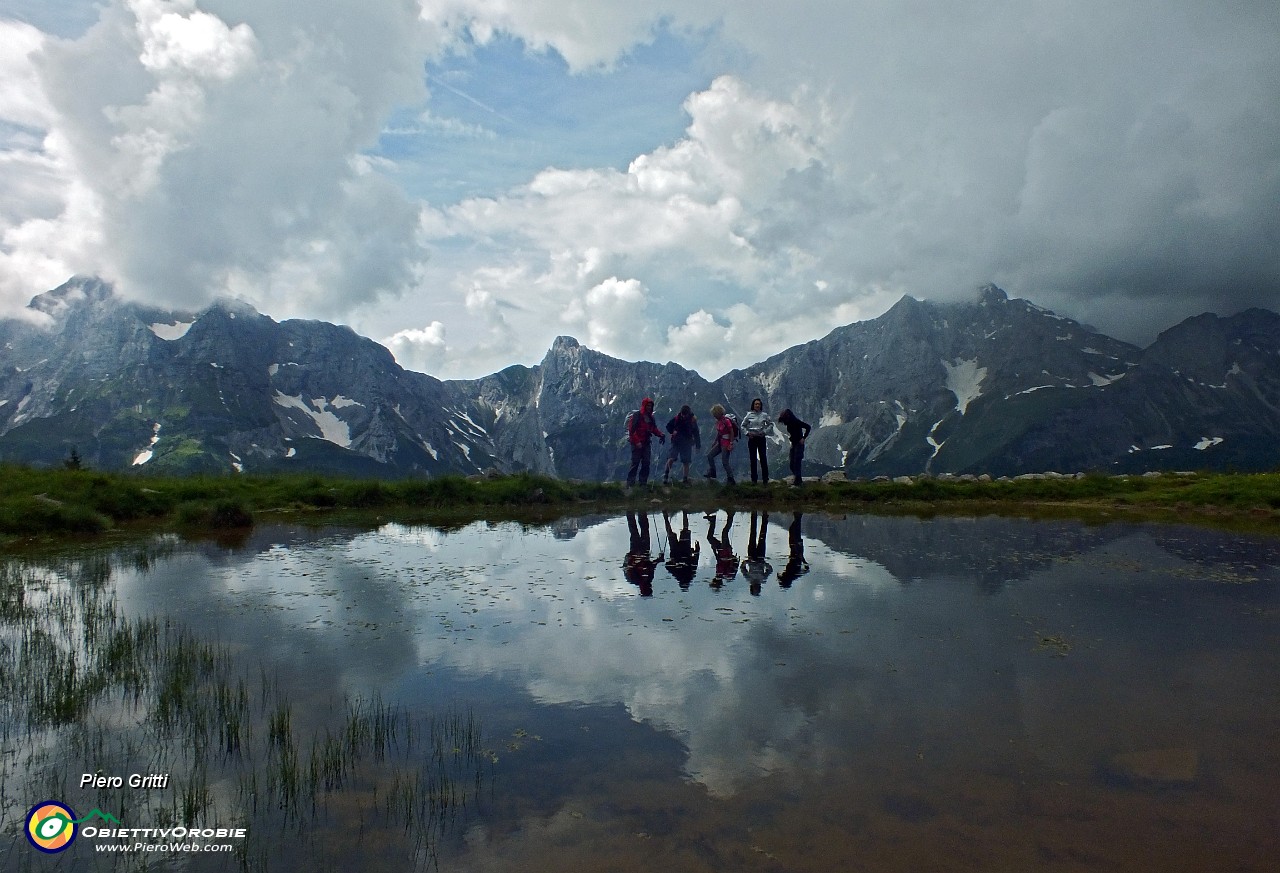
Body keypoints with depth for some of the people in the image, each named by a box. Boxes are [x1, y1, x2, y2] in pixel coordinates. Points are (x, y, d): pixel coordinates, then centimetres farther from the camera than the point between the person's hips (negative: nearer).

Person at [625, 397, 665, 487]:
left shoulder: (650, 417, 13)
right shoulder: (637, 415, -9)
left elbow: (654, 429, 17)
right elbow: (631, 430, -12)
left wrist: (661, 434, -3)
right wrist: (636, 442, -18)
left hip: (646, 443, 7)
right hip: (637, 444, -7)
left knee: (646, 463, 6)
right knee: (635, 463, -8)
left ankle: (643, 482, 13)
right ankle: (630, 483, -6)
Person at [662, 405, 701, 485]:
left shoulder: (693, 420, -3)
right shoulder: (677, 418, -5)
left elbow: (696, 434, 4)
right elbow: (668, 426, 10)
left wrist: (698, 446, 4)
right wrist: (672, 432, -10)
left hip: (687, 443, 1)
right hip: (676, 442, -1)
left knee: (686, 463, 2)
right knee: (671, 459, -17)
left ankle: (685, 480, 11)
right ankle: (666, 475, -2)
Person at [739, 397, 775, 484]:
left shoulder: (764, 415, 0)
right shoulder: (749, 415, 1)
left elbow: (771, 424, 8)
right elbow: (743, 426, 9)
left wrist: (765, 431, -3)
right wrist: (747, 433, -4)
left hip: (761, 438, -1)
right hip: (752, 439, 1)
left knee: (763, 458, -2)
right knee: (753, 459, 5)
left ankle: (765, 479, 2)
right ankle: (753, 479, 11)